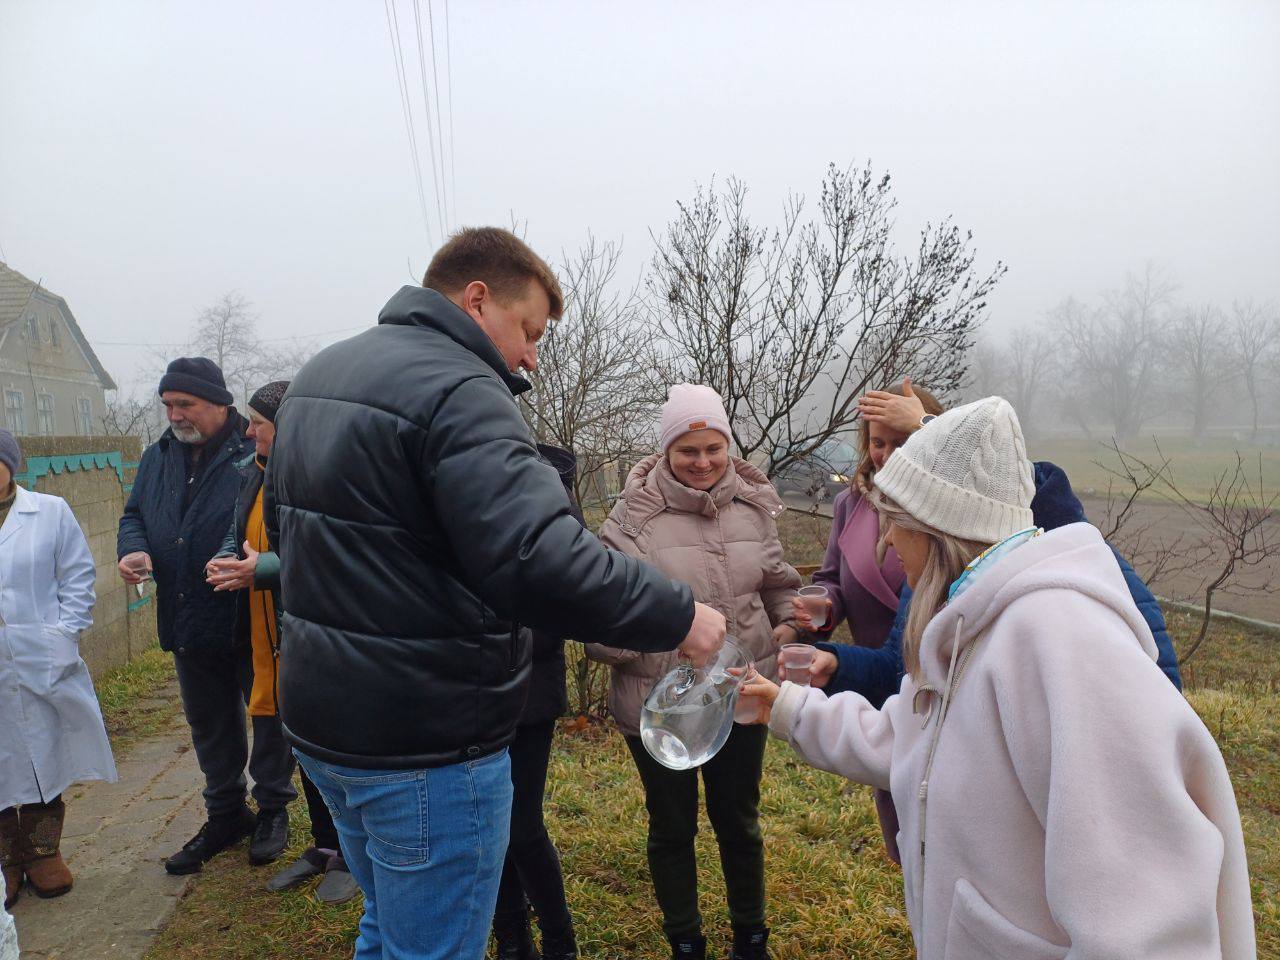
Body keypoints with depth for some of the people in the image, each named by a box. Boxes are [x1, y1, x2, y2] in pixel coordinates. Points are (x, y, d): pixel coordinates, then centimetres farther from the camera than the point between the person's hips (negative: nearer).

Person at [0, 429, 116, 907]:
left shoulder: (50, 512, 1)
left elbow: (78, 577, 2)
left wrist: (64, 634, -6)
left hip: (42, 666, 0)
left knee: (46, 761, 12)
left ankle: (43, 855, 29)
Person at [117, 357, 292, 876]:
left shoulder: (257, 453, -14)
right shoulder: (158, 457, 8)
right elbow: (133, 514, 18)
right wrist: (134, 549, -4)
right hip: (190, 627, 7)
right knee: (210, 726, 20)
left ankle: (272, 808, 32)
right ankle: (225, 814, 38)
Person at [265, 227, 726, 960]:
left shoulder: (321, 374, 10)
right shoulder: (457, 390, -20)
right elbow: (538, 558, -33)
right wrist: (677, 615, -22)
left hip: (322, 719, 9)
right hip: (427, 741, -9)